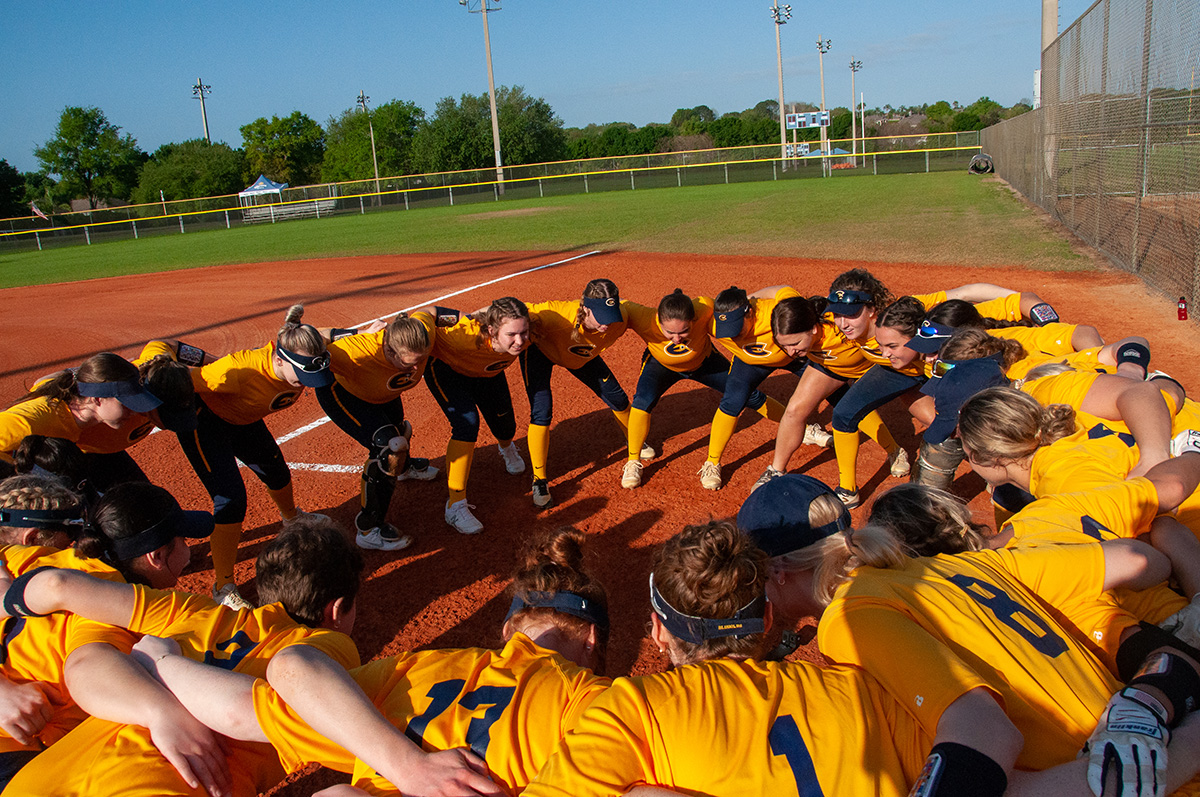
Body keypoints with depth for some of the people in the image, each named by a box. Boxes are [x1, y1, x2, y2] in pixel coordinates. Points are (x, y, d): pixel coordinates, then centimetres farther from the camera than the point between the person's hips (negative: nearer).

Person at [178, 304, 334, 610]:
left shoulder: (303, 364, -25)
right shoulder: (241, 370, -44)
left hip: (243, 420, 7)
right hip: (203, 420, -7)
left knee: (277, 473, 25)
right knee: (231, 498, -18)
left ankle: (292, 519, 60)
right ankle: (223, 588, -4)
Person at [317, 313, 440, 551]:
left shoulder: (423, 333, -35)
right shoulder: (360, 352, -49)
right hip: (342, 392, -6)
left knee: (400, 432, 32)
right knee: (388, 446, -24)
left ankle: (403, 466, 71)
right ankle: (368, 529, -9)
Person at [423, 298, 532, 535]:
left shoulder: (524, 338, -33)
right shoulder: (469, 334, -47)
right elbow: (431, 313, -38)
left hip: (488, 374, 5)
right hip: (446, 367, -5)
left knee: (505, 428, 14)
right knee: (467, 424, -25)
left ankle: (507, 449, 56)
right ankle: (456, 506, -17)